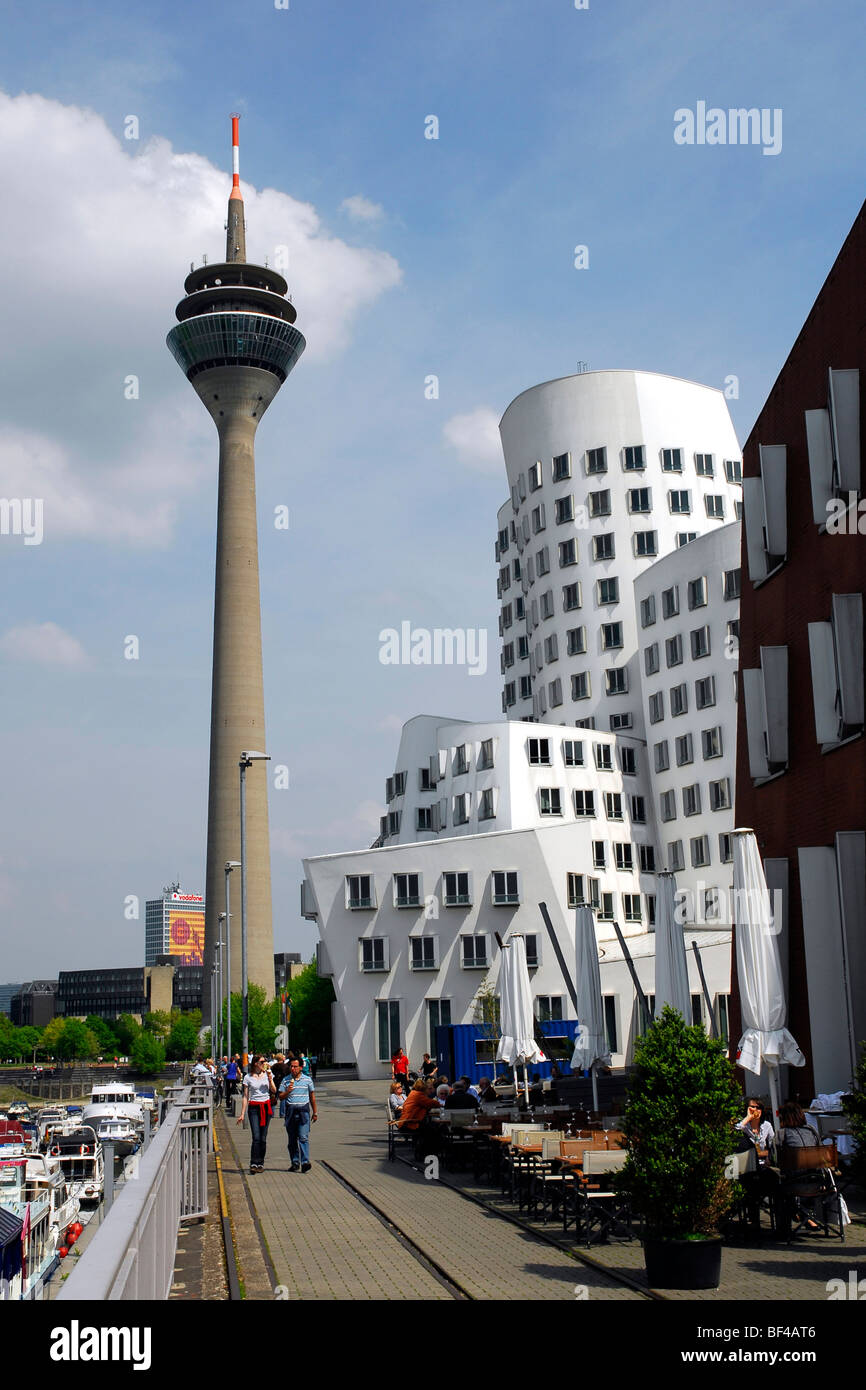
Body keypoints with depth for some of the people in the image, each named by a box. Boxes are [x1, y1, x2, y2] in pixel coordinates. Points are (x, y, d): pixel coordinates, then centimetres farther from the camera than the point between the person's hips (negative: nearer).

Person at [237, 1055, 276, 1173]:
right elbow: (245, 1096, 3)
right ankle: (254, 1164, -9)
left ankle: (261, 1163, 12)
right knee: (256, 1137, -12)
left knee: (263, 1137, 3)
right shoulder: (248, 1077, 2)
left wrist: (270, 1080, -13)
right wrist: (242, 1114, 0)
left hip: (266, 1106, 2)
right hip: (253, 1107, -2)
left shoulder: (267, 1074, 8)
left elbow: (274, 1091, 3)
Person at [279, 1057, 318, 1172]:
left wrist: (315, 1112, 12)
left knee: (303, 1137, -12)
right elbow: (281, 1096, 7)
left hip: (304, 1110, -2)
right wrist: (287, 1091, -13)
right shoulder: (286, 1080, 7)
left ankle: (305, 1162, -17)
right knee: (292, 1139, 5)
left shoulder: (307, 1079, 6)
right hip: (290, 1110, 2)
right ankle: (295, 1163, 12)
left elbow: (312, 1097, 12)